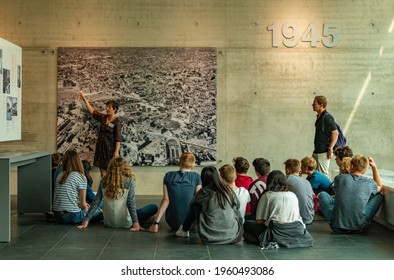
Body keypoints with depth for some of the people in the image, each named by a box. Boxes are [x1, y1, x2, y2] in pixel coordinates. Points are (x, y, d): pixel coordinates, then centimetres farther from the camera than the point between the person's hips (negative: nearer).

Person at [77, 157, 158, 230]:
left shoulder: (104, 181, -2)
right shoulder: (129, 181, -11)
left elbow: (96, 202, -1)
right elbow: (131, 203, -16)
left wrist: (86, 220, 4)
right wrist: (136, 222, -16)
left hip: (108, 223, 5)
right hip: (125, 224, -4)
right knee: (154, 207, 8)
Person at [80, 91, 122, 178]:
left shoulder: (117, 122, -13)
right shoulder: (103, 117, 6)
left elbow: (118, 138, -16)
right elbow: (92, 111, 15)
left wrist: (116, 151, -22)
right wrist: (84, 99, 11)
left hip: (110, 149, -7)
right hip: (101, 147, 7)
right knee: (102, 170, 10)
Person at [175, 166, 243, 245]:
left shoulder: (204, 192, -8)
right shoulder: (228, 190, -1)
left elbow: (191, 203, 13)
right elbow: (237, 206, 17)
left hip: (211, 237, -3)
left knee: (196, 206, 14)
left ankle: (184, 230, 34)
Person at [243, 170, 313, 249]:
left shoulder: (267, 195, 6)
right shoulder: (293, 195, 19)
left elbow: (259, 221, 1)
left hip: (278, 232, -6)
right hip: (298, 232, 6)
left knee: (247, 224, 10)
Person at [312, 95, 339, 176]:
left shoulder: (327, 117, -16)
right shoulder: (319, 117, 14)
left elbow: (335, 133, -20)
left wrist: (330, 148, -20)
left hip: (323, 152, -10)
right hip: (317, 151, 10)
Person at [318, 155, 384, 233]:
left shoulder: (339, 178, -2)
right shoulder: (369, 183, -2)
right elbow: (380, 187, 26)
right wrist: (374, 167, 20)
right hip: (359, 228, 0)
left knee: (322, 194, 21)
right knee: (379, 196, 17)